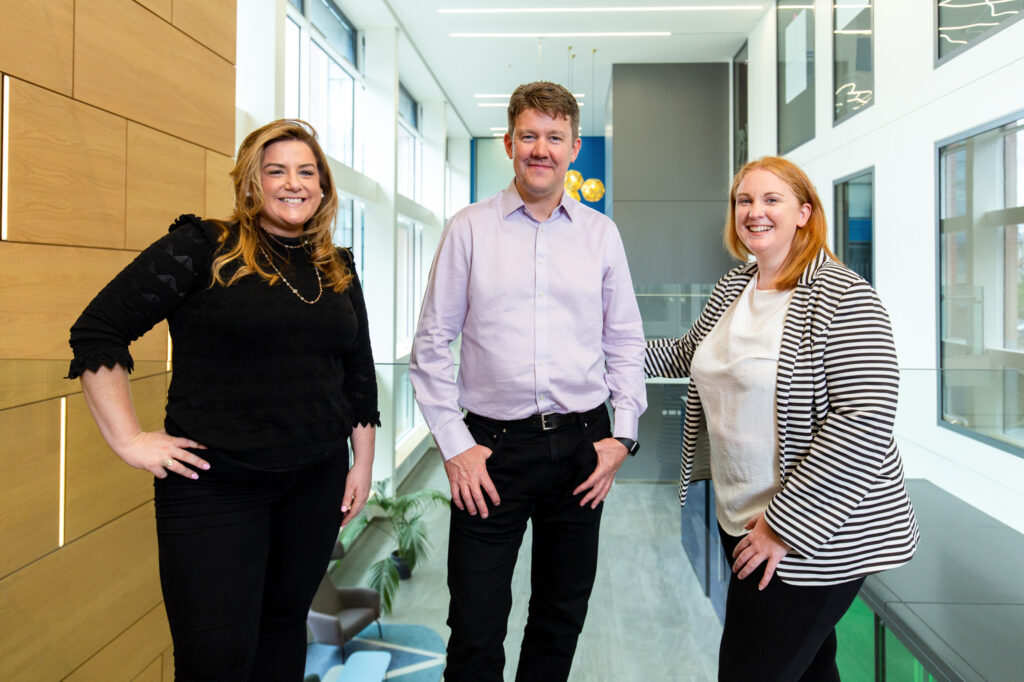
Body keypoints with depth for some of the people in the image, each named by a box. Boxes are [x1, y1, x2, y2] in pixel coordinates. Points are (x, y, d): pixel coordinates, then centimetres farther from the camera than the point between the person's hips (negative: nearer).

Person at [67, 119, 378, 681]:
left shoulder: (338, 271, 9)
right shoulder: (201, 249, -7)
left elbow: (359, 375, 15)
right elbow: (97, 331, -8)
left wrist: (363, 463, 13)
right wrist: (129, 439, -10)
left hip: (317, 482, 5)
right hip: (214, 483, -4)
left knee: (284, 624, 18)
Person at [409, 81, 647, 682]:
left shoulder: (602, 234, 7)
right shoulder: (469, 229, 1)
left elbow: (626, 342, 11)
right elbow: (432, 345, 1)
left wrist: (623, 434, 1)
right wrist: (454, 445, -6)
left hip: (582, 445, 3)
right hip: (492, 447, -2)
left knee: (563, 616, 16)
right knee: (476, 627, 2)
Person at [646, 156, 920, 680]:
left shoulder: (843, 297, -15)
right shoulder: (730, 289, 9)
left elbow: (864, 421, -21)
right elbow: (689, 354, 27)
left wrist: (785, 525, -21)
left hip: (815, 530, -7)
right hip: (743, 520, 7)